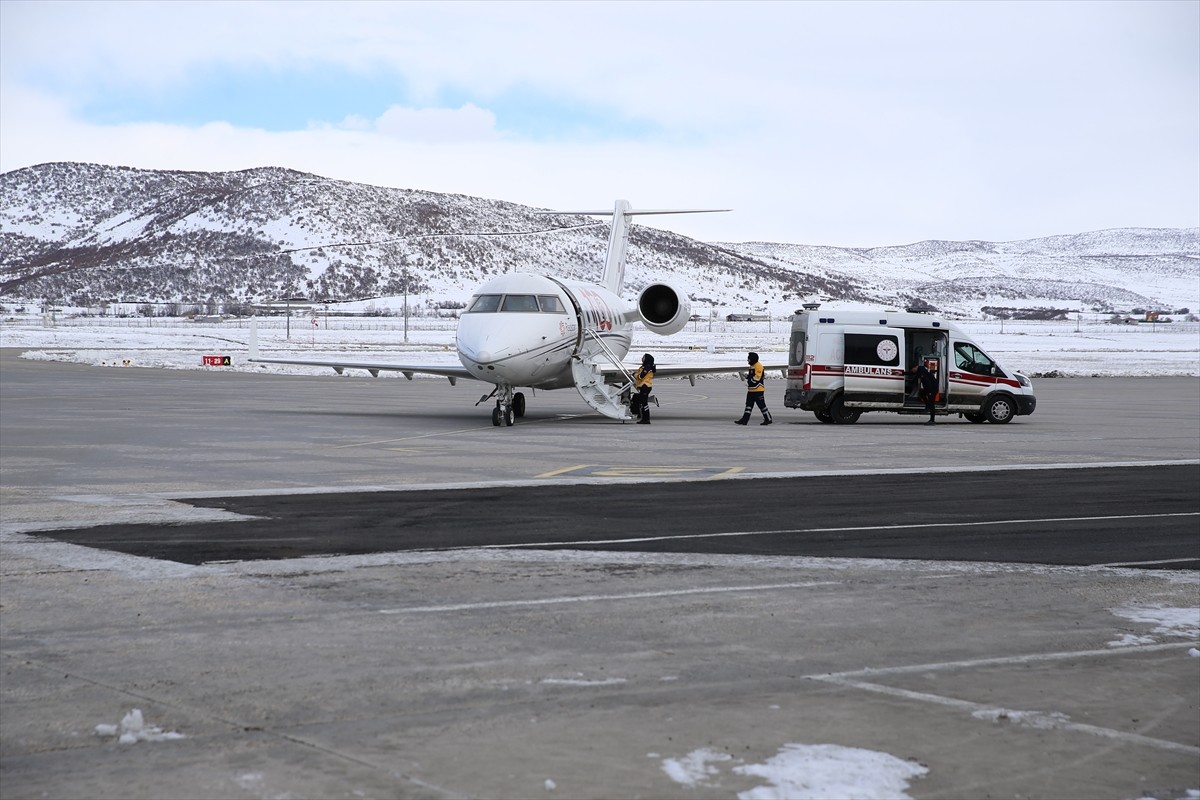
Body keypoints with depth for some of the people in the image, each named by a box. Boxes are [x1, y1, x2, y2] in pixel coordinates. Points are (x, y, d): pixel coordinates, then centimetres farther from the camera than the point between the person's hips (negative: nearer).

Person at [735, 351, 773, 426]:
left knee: (762, 405, -3)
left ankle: (768, 419, 8)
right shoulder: (752, 366, 17)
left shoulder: (758, 366, -16)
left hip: (758, 390, -10)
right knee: (748, 405, 6)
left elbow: (756, 378, -23)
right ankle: (744, 420, 5)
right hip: (751, 390, 10)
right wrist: (748, 376, 8)